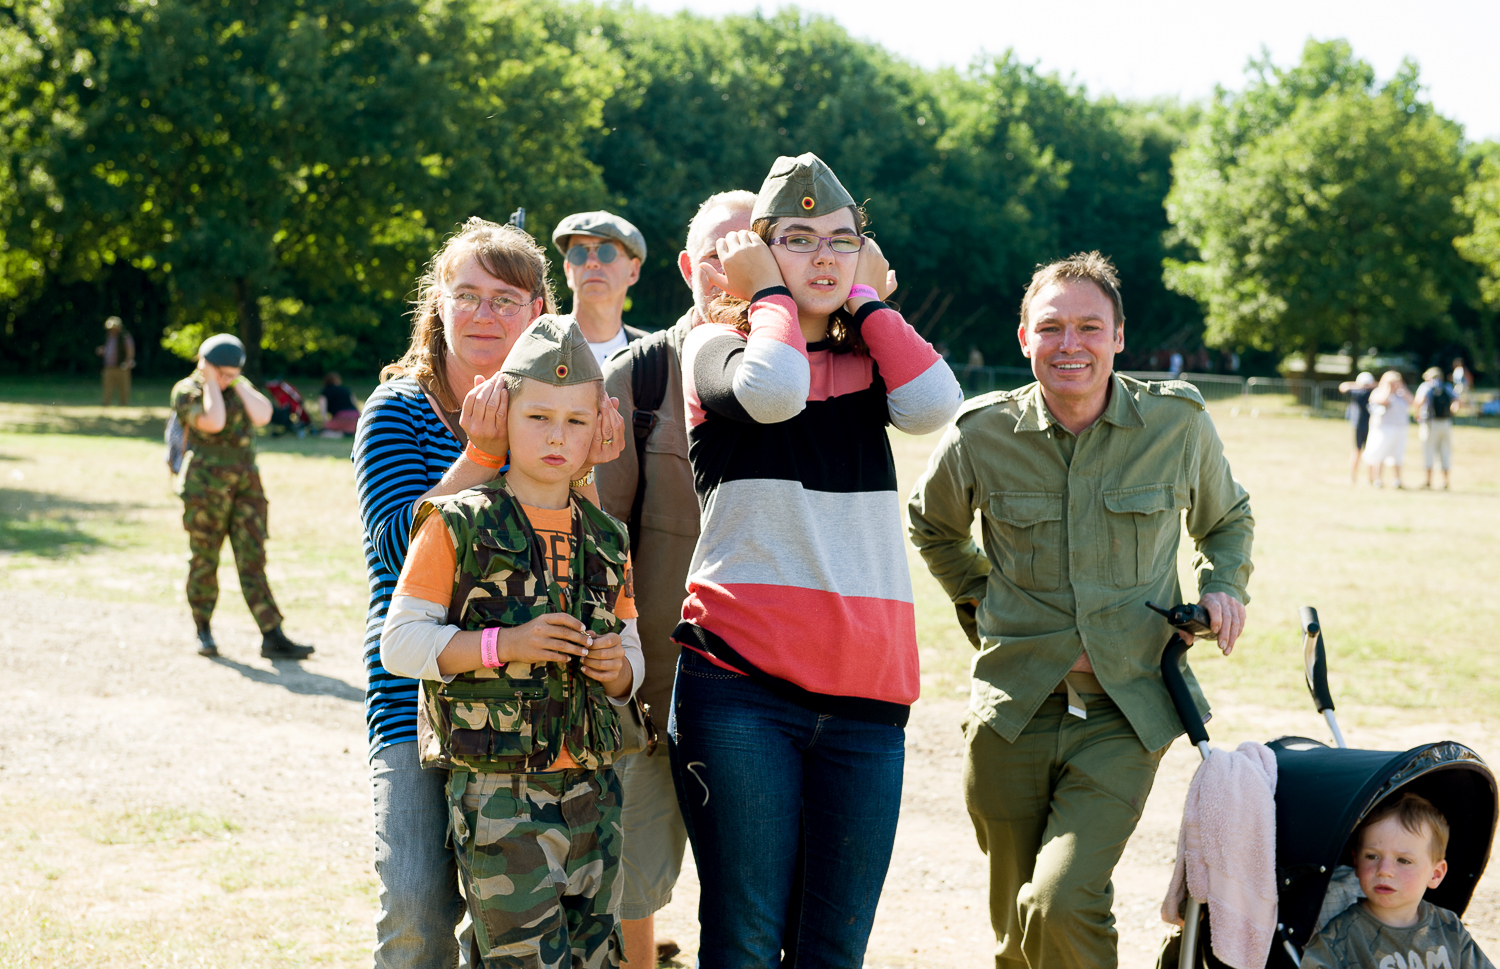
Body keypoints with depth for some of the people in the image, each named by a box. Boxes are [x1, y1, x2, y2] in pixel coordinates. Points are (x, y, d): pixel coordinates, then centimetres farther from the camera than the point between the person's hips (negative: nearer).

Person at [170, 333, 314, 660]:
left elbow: (263, 415, -6)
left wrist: (236, 382, -4)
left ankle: (272, 637, -5)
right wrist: (211, 382, -10)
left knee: (253, 560, 0)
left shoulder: (240, 387, 13)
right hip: (205, 485, -4)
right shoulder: (187, 390, -2)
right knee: (204, 560, 3)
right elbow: (213, 422, -20)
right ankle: (203, 631, 18)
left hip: (246, 485, 4)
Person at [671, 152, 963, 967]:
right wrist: (771, 293, 0)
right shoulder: (717, 347, 7)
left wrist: (867, 301, 4)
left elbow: (932, 404, -7)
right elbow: (771, 389, -18)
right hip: (740, 679, -3)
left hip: (863, 688, 4)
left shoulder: (871, 362, 17)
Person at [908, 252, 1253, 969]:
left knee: (1062, 903, -20)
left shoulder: (1179, 421, -3)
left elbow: (1227, 519, 19)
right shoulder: (981, 434, -2)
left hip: (1125, 713, -2)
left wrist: (1224, 586, 1)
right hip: (1012, 711, 2)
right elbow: (933, 526, 21)